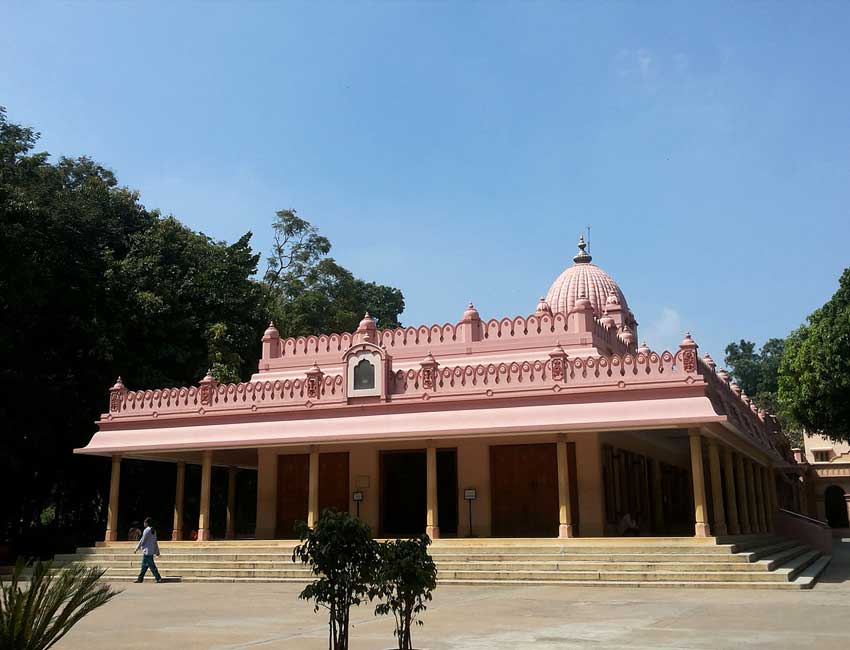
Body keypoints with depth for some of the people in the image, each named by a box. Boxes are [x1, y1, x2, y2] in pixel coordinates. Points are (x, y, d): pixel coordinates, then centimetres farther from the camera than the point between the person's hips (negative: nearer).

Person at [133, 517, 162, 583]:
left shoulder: (146, 530, -14)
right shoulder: (153, 530, 11)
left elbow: (142, 541, -12)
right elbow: (155, 542, 16)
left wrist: (136, 549, -1)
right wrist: (157, 551, 20)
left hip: (147, 551, -9)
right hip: (151, 551, 9)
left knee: (151, 565, -6)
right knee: (144, 565, 14)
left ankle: (159, 578, -6)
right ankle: (140, 578, 19)